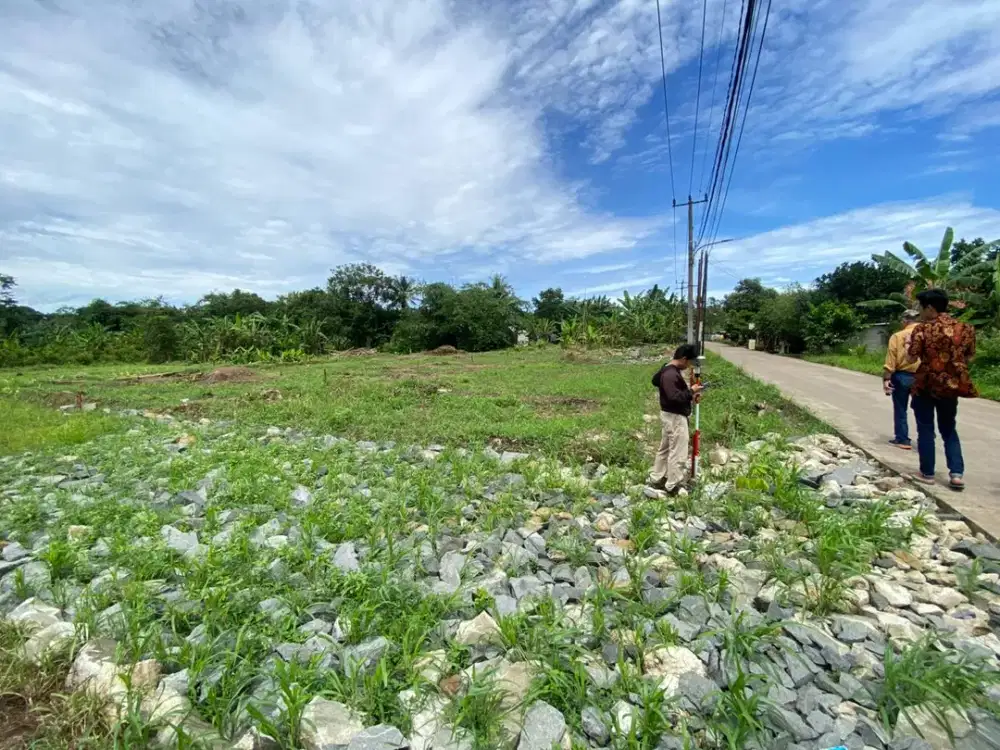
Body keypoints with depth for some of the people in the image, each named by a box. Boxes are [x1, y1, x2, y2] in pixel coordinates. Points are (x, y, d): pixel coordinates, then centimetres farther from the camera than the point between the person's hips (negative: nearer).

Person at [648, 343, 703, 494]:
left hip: (671, 415, 11)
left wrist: (690, 396, 8)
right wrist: (691, 392, -17)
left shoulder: (671, 370, 10)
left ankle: (656, 480, 27)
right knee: (678, 453, -1)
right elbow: (674, 397, -30)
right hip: (675, 417, -11)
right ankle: (673, 486, 9)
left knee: (665, 449, 17)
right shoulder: (670, 374, -23)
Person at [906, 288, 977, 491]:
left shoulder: (922, 329, -11)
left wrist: (910, 344, 6)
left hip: (926, 385, -4)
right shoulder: (965, 329, 3)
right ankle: (957, 474, 9)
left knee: (925, 430, 6)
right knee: (949, 430, 16)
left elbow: (912, 359, -11)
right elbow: (969, 358, 10)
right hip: (951, 385, 4)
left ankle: (927, 473, 12)